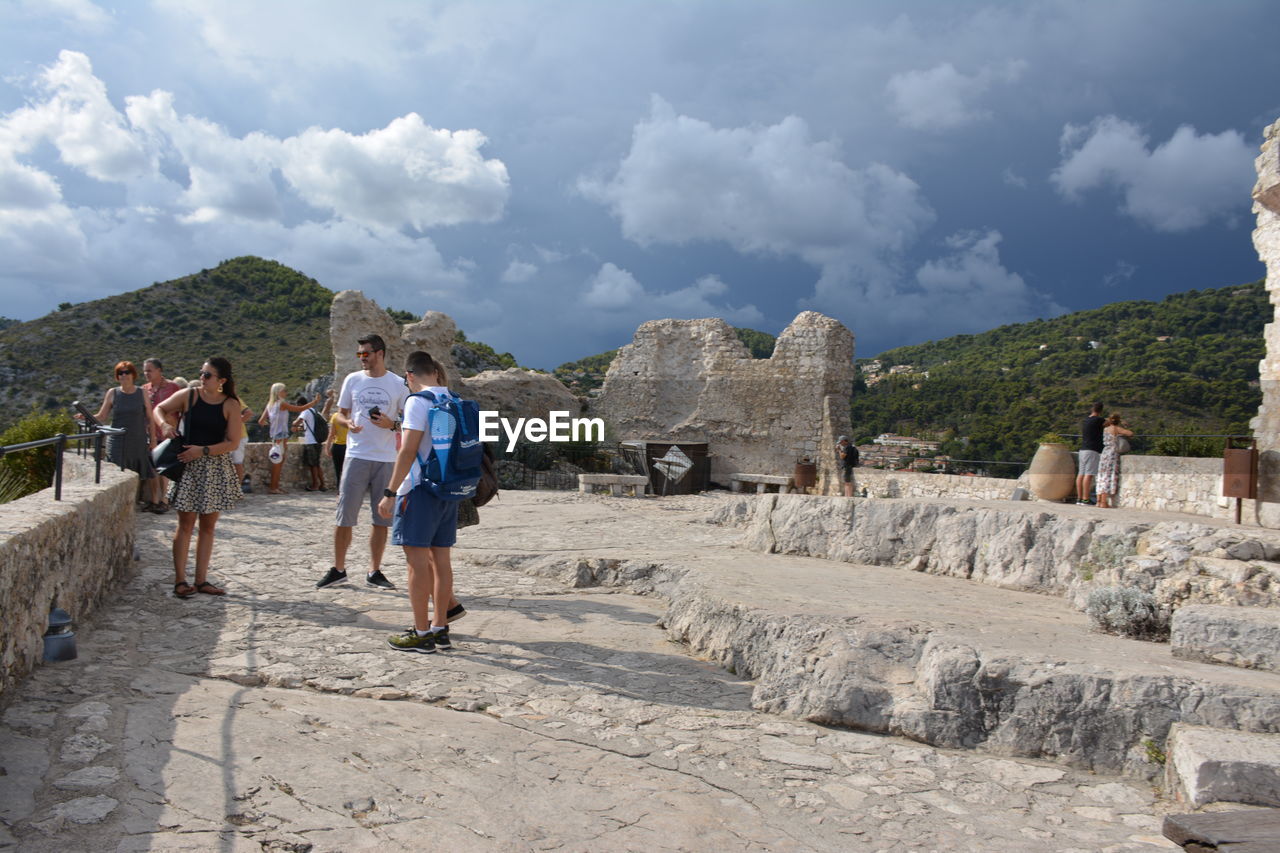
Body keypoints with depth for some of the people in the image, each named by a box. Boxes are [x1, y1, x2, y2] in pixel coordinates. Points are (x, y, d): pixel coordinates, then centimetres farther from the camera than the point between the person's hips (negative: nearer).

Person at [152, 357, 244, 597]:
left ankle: (201, 580, 15)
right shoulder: (188, 396, -1)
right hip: (189, 466, -1)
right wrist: (165, 424, -7)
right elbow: (159, 409, 14)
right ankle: (180, 580, 4)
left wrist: (204, 450, -17)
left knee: (208, 525, 7)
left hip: (217, 468, 1)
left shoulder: (231, 405, -3)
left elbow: (233, 443, -7)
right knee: (186, 524, -1)